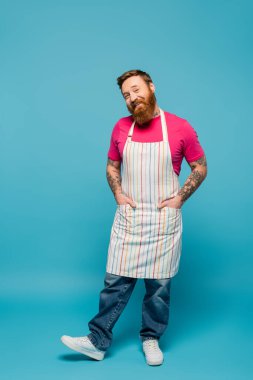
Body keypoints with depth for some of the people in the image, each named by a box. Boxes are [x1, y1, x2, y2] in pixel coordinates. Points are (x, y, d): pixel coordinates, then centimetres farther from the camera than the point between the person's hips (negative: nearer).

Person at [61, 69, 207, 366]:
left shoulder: (180, 128, -6)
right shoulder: (121, 128, 3)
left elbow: (200, 168, 4)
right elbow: (111, 166, 15)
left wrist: (180, 197, -6)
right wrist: (118, 194, 0)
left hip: (164, 220, -2)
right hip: (128, 218, 2)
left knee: (159, 285, 9)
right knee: (115, 281, 5)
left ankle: (151, 339, 28)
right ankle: (97, 341, 15)